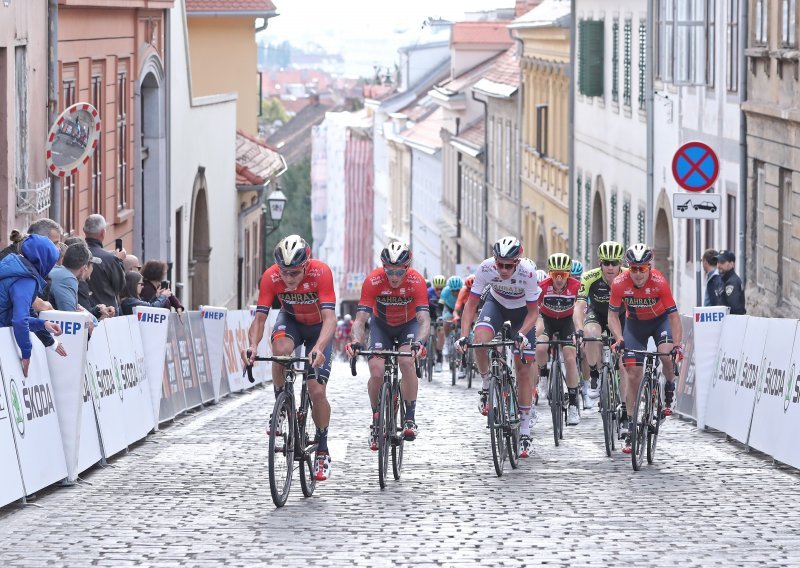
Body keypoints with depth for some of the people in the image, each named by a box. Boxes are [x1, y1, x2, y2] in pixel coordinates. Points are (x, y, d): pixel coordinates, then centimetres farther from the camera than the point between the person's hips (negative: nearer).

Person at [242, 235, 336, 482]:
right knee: (281, 350, -35)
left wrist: (318, 348, -58)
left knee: (317, 391, -10)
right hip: (290, 320, 1)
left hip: (318, 327, -1)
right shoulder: (271, 277, -28)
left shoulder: (321, 272, -35)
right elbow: (260, 317, -28)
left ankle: (322, 450, 10)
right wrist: (253, 346, -48)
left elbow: (329, 317, -41)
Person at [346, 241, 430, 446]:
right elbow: (361, 318, -33)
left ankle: (410, 418, -19)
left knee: (407, 361, -28)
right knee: (376, 373, -17)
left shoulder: (416, 281, -31)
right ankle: (376, 420, 5)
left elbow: (424, 319, -37)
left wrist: (420, 342, -57)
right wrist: (356, 341, -52)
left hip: (408, 324, -1)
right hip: (381, 325, 1)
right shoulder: (373, 281, -30)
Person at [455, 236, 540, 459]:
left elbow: (533, 312, -24)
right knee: (480, 339, -31)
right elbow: (471, 304, -23)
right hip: (496, 304, 1)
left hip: (522, 310, -1)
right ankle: (486, 385, -3)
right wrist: (463, 336, -35)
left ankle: (525, 430, 4)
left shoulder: (528, 272, -35)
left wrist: (521, 334, -41)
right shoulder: (486, 267, -31)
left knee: (523, 368, -4)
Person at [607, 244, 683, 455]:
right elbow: (613, 315, -15)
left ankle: (669, 390, 2)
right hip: (635, 324, 1)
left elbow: (673, 315, -26)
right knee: (633, 374, -6)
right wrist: (619, 339, -31)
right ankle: (630, 428, 2)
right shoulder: (619, 284, -25)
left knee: (667, 355, -30)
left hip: (660, 320, -1)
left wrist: (677, 344, -37)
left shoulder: (659, 282, -29)